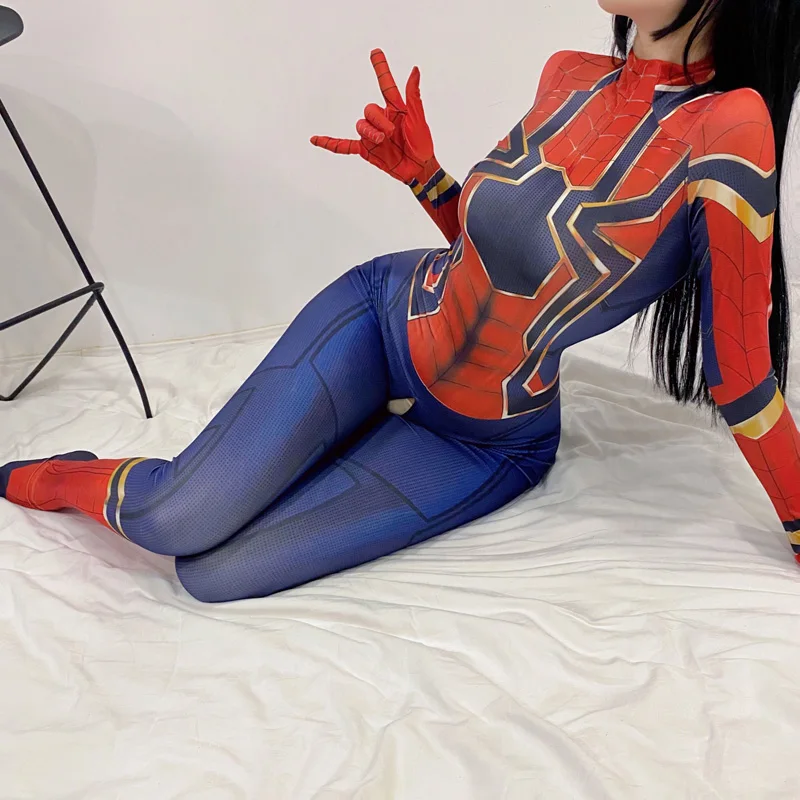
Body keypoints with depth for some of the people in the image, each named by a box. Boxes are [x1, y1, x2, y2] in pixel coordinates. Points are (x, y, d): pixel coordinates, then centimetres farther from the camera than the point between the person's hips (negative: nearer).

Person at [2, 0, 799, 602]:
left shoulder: (724, 133, -26)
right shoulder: (568, 77, -6)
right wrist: (418, 171, -7)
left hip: (486, 443, -2)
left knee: (212, 572, -13)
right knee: (180, 522, -16)